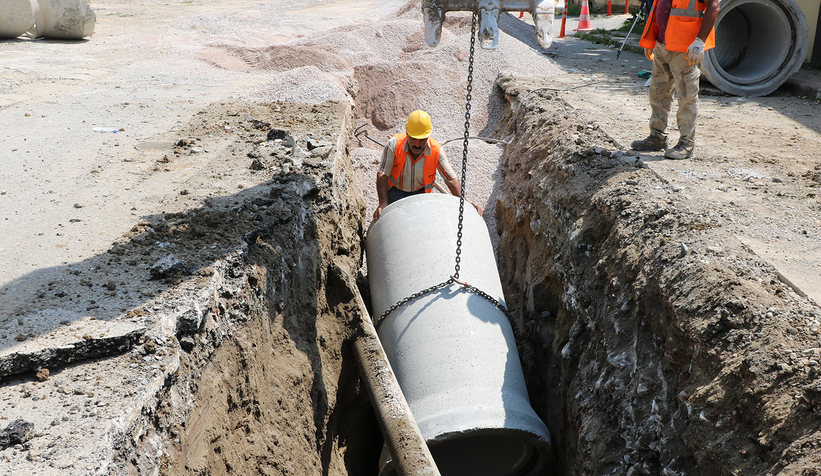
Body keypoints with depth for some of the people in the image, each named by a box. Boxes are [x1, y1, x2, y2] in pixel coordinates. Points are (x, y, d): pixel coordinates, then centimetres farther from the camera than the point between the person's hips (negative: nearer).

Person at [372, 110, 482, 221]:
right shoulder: (394, 144, -23)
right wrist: (383, 203, -39)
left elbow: (451, 179, -16)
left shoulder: (436, 150, -20)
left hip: (421, 194, 1)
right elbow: (382, 175, -26)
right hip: (395, 193, -1)